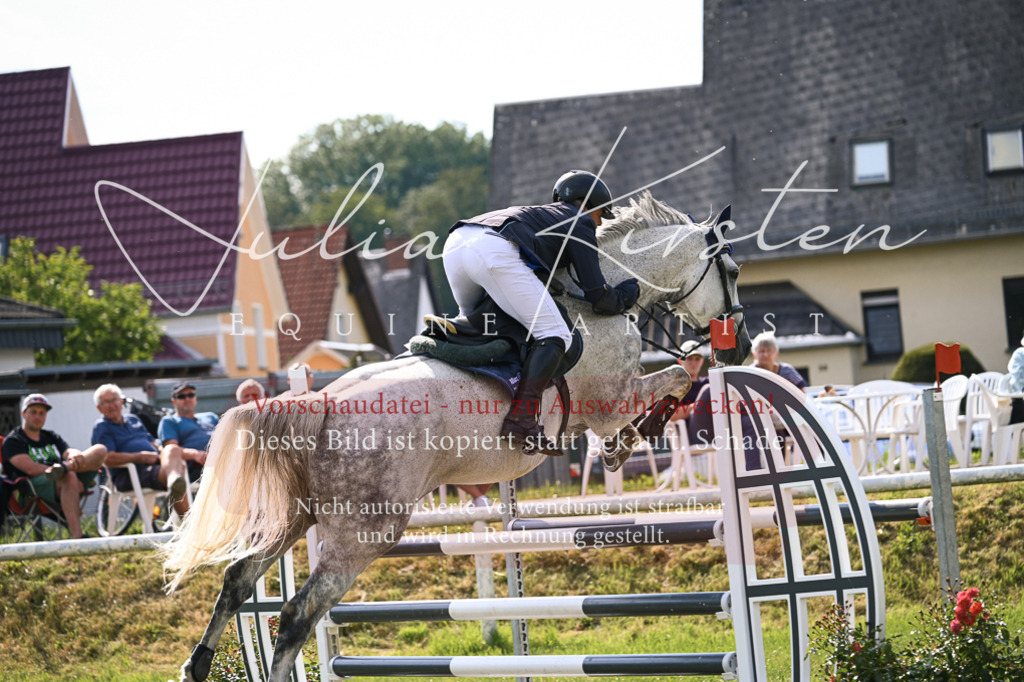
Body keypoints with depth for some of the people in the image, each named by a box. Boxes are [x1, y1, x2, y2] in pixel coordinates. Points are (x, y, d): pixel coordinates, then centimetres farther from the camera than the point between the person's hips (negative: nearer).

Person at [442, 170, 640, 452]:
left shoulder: (538, 215, 40)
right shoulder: (580, 221, 18)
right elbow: (598, 296, 11)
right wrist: (630, 291, 29)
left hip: (455, 241, 8)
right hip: (495, 249, -8)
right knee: (555, 335, -4)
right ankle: (521, 419, -16)